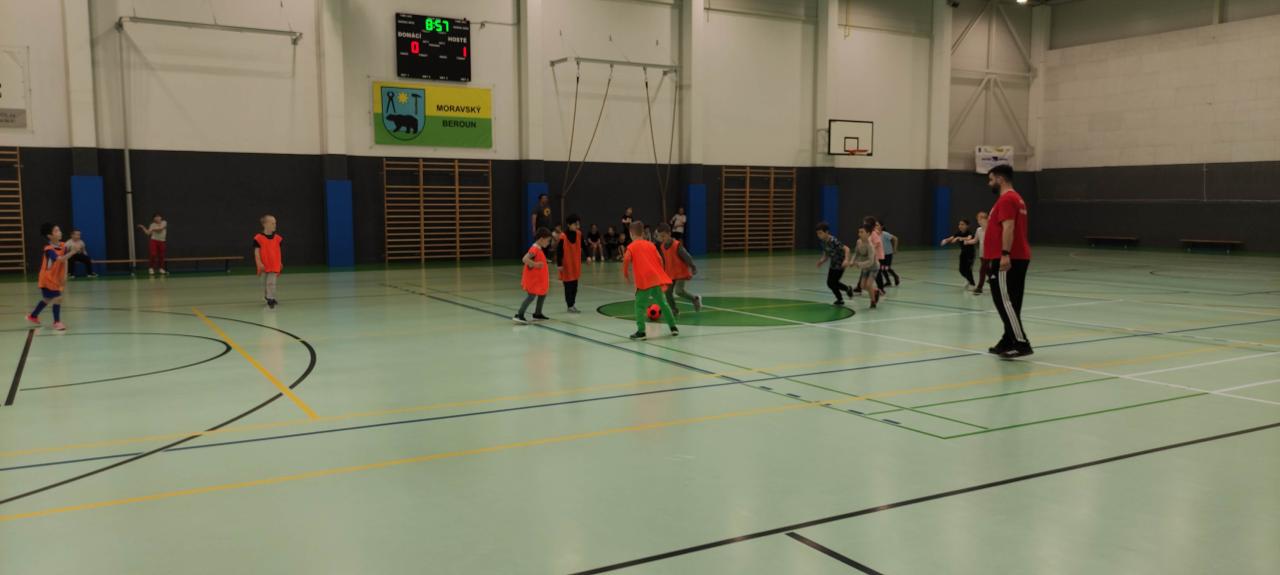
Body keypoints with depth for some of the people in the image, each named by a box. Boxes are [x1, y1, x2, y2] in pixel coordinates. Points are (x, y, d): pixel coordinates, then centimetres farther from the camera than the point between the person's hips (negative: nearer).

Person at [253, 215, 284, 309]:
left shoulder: (277, 238, 2)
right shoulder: (258, 238, -10)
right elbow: (256, 252, -11)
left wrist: (280, 263, 15)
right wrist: (259, 263, -17)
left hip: (274, 265, 1)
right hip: (264, 265, -1)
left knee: (271, 282, -7)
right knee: (264, 283, 13)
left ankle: (270, 299, -3)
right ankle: (267, 297, 28)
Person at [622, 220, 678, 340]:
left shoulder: (632, 247, 1)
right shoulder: (651, 244, 15)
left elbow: (626, 261, -14)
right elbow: (660, 260, 12)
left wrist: (625, 274, -1)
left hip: (644, 281, -5)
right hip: (657, 279, 5)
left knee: (640, 306, 0)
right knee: (663, 303, 17)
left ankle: (641, 331, -8)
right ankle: (673, 327, 22)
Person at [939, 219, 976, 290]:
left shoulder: (970, 232, -22)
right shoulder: (958, 233, -5)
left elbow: (969, 238, -44)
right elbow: (951, 238, -17)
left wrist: (959, 238, -57)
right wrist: (945, 240, -39)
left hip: (970, 253, -6)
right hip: (963, 252, 6)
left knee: (968, 268, -11)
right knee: (962, 269, 3)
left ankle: (972, 284, 7)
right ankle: (969, 280, 29)